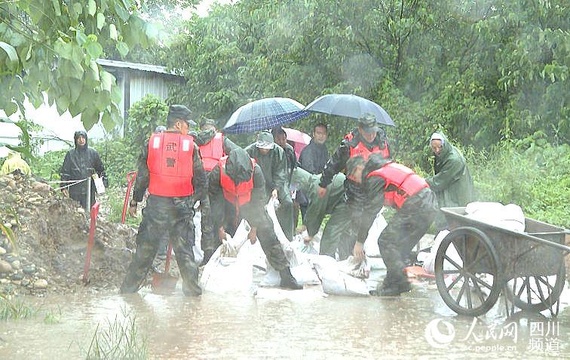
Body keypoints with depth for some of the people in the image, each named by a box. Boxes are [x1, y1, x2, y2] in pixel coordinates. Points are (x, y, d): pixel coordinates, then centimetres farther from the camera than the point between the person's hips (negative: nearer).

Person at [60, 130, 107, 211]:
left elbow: (100, 169, 15)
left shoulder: (93, 153, 9)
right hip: (74, 190, 0)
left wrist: (103, 183, 8)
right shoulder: (70, 154, 6)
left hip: (89, 190, 0)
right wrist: (63, 187, 1)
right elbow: (64, 171, 7)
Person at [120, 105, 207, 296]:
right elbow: (201, 181, 1)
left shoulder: (152, 143, 0)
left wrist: (135, 201, 12)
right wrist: (192, 198, 18)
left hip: (156, 204, 1)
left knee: (145, 248, 8)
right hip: (181, 207, -1)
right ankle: (192, 289, 10)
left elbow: (142, 176, 2)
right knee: (184, 251, 7)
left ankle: (128, 289, 13)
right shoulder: (191, 146, -2)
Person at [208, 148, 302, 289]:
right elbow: (215, 200, -15)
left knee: (268, 235, -6)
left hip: (251, 205, 0)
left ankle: (286, 275, -2)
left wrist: (254, 228, -14)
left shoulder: (255, 171, -30)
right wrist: (220, 226, -13)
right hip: (228, 206, 0)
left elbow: (259, 199, -17)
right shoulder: (218, 172, -30)